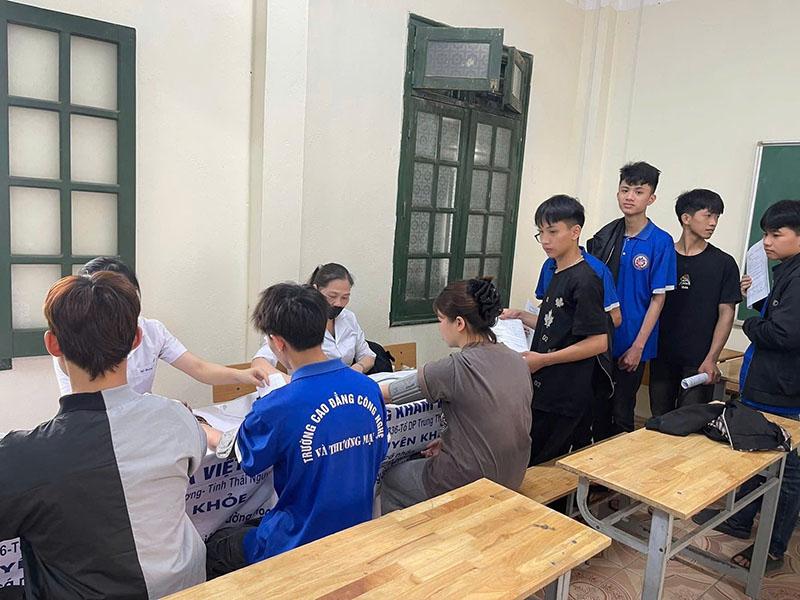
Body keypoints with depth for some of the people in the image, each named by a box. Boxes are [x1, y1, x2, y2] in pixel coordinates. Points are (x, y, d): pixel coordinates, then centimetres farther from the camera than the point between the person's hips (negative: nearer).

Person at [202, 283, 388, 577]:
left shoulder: (278, 408, -26)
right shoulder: (370, 389, -11)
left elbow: (234, 451, -4)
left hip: (299, 547, -5)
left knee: (213, 547, 20)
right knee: (249, 526, 28)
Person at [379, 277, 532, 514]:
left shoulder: (456, 368, -25)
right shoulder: (516, 360, -3)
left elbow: (386, 395, -15)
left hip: (470, 485, -7)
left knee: (391, 479, 18)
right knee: (423, 462, 29)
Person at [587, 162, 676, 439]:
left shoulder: (661, 242, -9)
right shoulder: (605, 236, 3)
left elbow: (658, 299, -8)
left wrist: (638, 346, -11)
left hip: (631, 343, -4)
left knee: (621, 414, 7)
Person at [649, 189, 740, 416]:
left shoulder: (724, 263, 1)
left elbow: (726, 313, -1)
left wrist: (711, 359, -9)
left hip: (698, 361, -2)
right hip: (662, 357, 2)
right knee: (659, 421, 11)